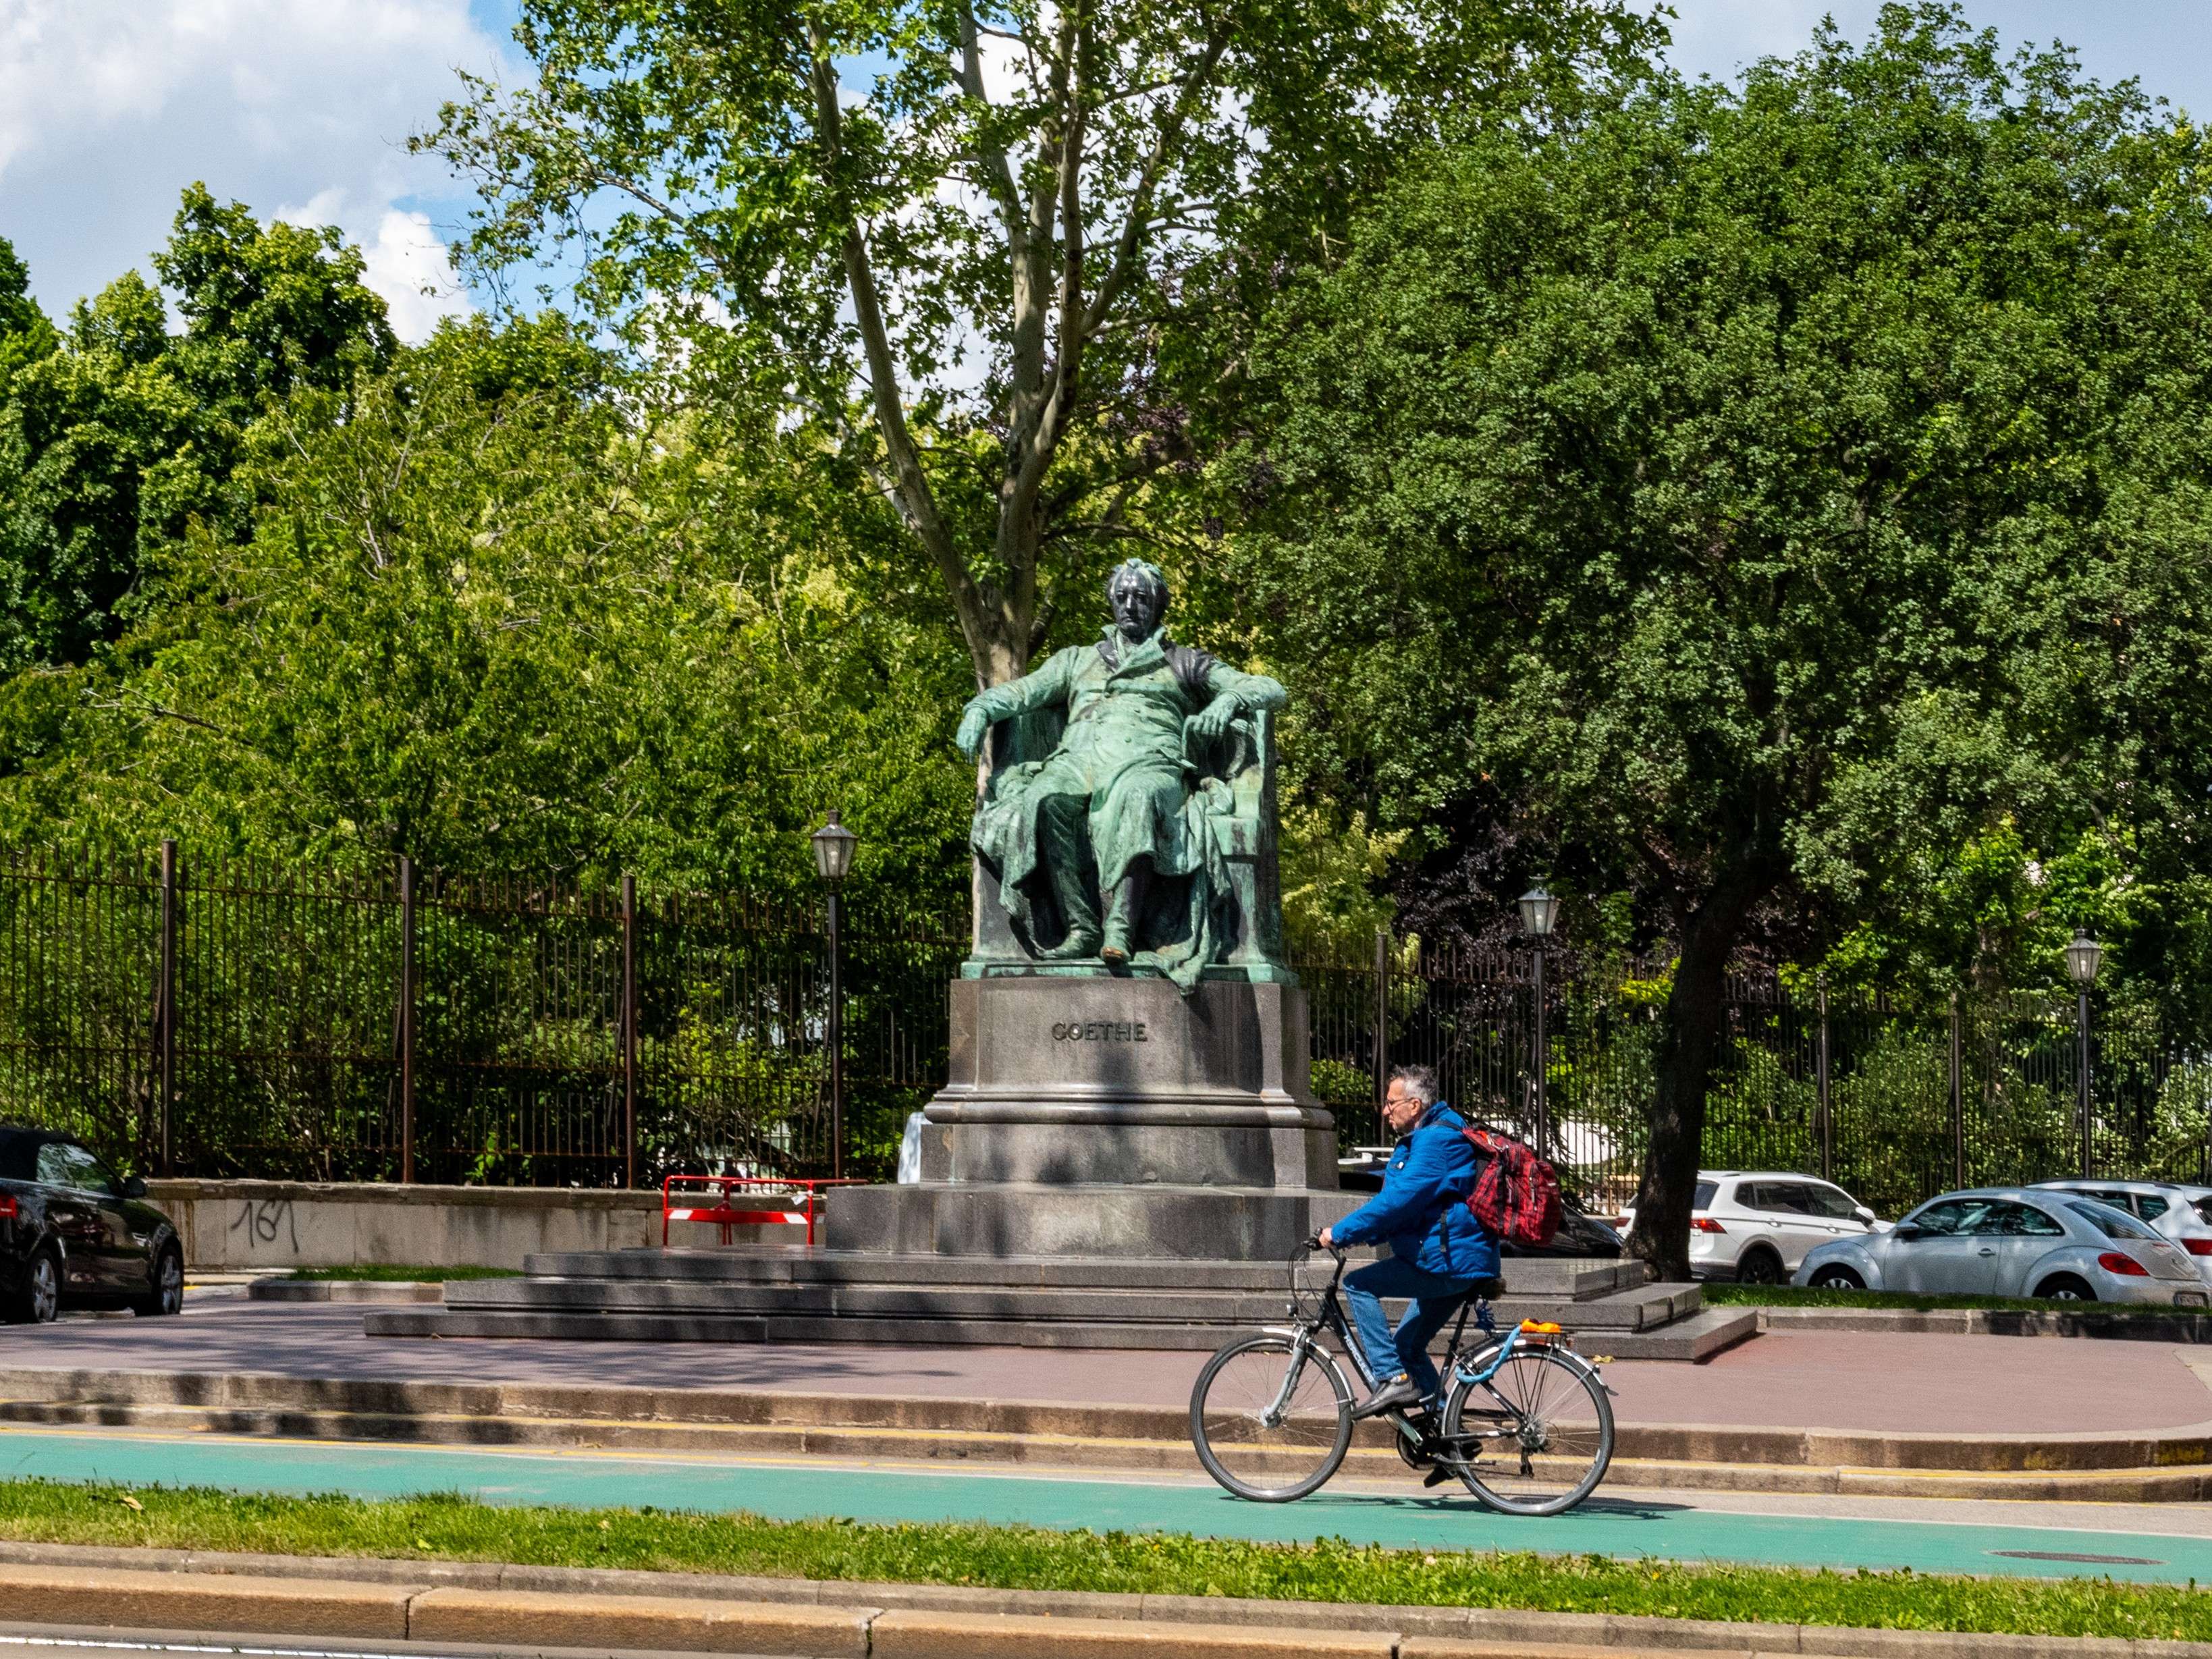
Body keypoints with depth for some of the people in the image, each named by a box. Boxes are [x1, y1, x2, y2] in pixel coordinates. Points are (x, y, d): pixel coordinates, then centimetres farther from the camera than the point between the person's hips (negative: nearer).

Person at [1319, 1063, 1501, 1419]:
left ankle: (1393, 1379, -15)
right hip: (1458, 1263, 11)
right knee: (1407, 1346, 17)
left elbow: (1398, 1200, -24)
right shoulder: (1426, 1137, 20)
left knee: (1358, 1285, -13)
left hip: (1448, 1260, -11)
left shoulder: (1437, 1140, -15)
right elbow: (1398, 1200, 23)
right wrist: (1352, 1233, 11)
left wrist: (1340, 1233, -18)